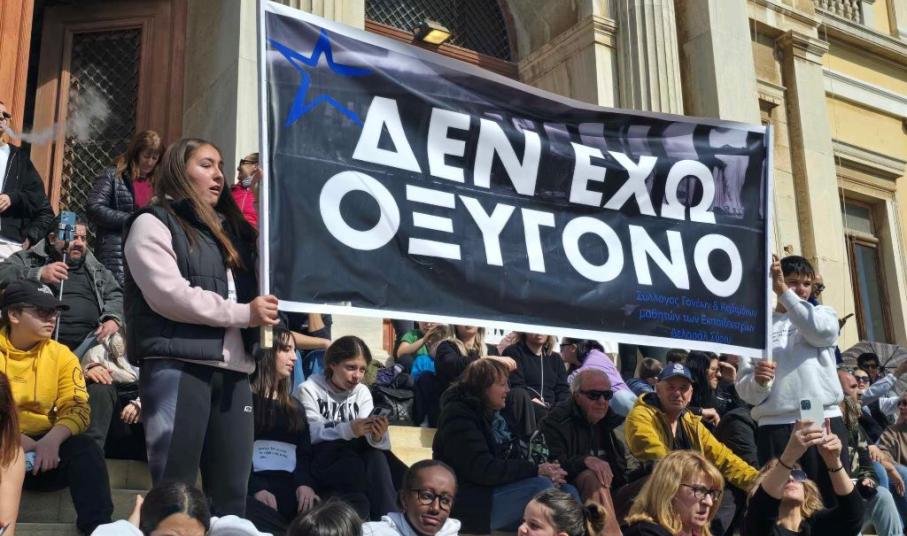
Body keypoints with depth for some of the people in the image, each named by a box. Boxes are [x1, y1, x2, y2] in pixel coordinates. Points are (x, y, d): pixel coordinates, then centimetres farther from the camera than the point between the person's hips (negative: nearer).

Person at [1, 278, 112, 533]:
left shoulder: (60, 355, 4)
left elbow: (76, 407, -5)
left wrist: (53, 439, -26)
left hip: (43, 449, 2)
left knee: (84, 448, -27)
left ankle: (98, 527, -25)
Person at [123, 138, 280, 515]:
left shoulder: (230, 229, 23)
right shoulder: (153, 223, 2)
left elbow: (253, 290, 27)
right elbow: (168, 295, -12)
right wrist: (243, 314, -9)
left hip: (232, 369, 7)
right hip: (177, 366, -6)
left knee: (233, 492, 5)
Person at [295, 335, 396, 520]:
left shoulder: (362, 392, 9)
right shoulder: (308, 390, -4)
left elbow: (367, 437, -7)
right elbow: (311, 434, -20)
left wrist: (377, 436, -32)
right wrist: (348, 430, -38)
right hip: (320, 460, -4)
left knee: (376, 455, -28)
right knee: (353, 462, -34)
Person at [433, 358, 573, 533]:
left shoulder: (493, 415, 15)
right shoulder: (459, 417, -13)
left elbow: (511, 458, 9)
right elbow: (483, 470, -22)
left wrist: (545, 471, -11)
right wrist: (535, 469, -19)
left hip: (493, 491, 9)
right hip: (469, 504, -9)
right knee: (540, 486, -26)